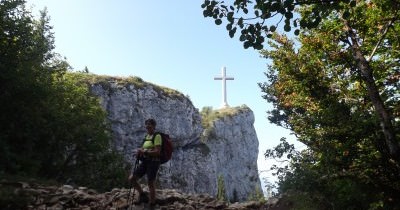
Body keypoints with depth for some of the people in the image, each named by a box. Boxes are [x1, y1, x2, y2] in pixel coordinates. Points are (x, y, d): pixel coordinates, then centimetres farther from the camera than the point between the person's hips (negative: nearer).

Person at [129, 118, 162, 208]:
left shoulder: (157, 136, -10)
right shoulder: (147, 136, 16)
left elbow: (157, 152, -18)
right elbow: (142, 148, 19)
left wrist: (144, 152, -16)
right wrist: (139, 151, -4)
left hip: (153, 162, -8)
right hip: (145, 162, 8)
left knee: (150, 184, -3)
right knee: (131, 178, 2)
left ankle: (152, 205, 12)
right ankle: (143, 195, 18)